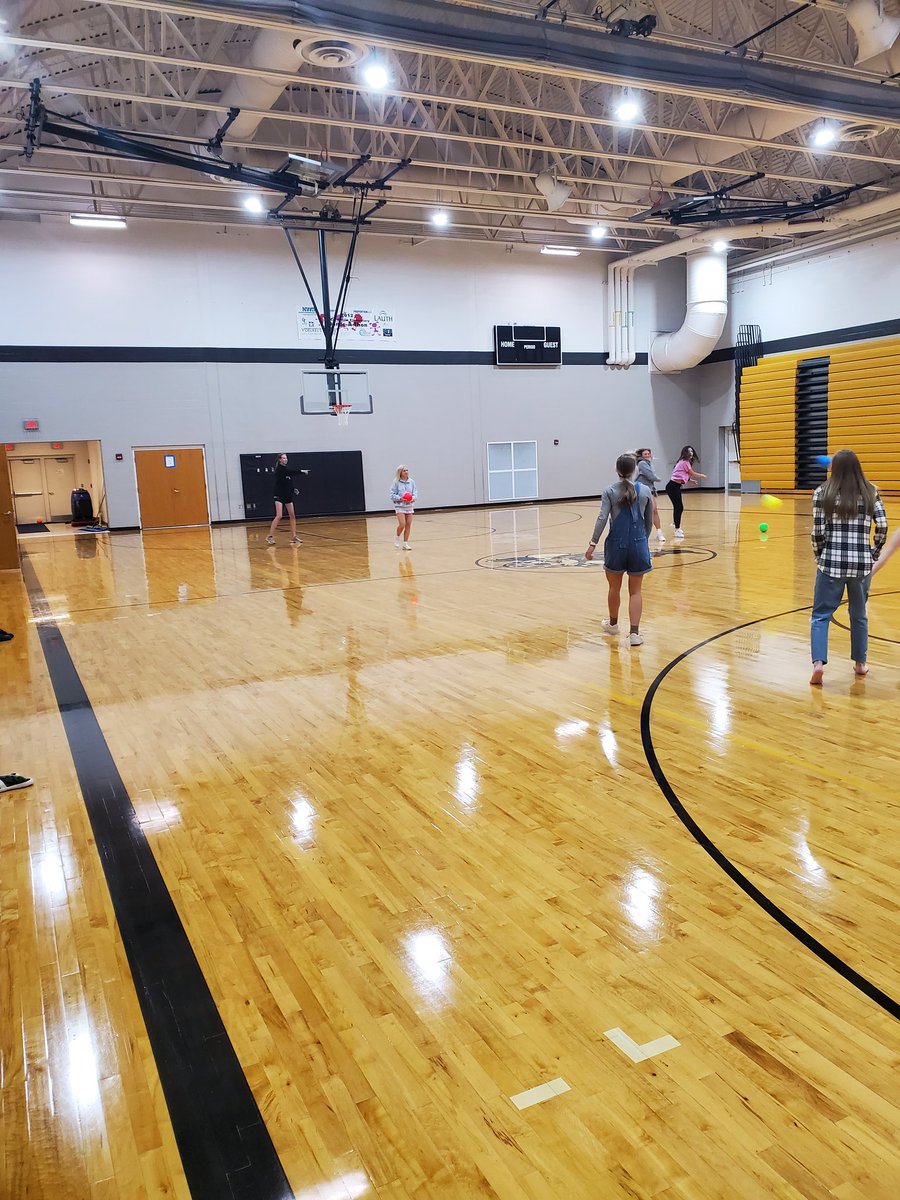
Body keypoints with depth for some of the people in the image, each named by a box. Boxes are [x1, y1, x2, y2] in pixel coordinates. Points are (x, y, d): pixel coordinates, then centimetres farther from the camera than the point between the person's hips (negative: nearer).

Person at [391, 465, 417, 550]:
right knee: (402, 524, -15)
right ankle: (397, 537, 14)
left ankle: (405, 543, 14)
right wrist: (400, 498, -20)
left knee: (408, 525, 3)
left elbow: (415, 493, 6)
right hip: (400, 506, -4)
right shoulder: (396, 482, -6)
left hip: (409, 506, 4)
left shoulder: (411, 482, 3)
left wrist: (412, 498, -14)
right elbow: (392, 495, -5)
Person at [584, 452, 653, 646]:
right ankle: (634, 633, -3)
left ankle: (613, 624, 38)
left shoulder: (610, 492, -3)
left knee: (614, 587, 18)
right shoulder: (645, 491, 2)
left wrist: (593, 544, -11)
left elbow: (602, 519, -12)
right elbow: (649, 521, 9)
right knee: (635, 591, 5)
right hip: (638, 544, 1)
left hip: (617, 544, 0)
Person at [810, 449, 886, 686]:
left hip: (831, 562, -2)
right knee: (859, 614, 19)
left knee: (821, 615, 4)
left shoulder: (822, 493, -3)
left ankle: (818, 662, -12)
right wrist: (874, 553, 9)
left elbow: (818, 531, -6)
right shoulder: (871, 492, 3)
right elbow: (882, 526, -3)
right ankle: (860, 663, 27)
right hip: (862, 563, 2)